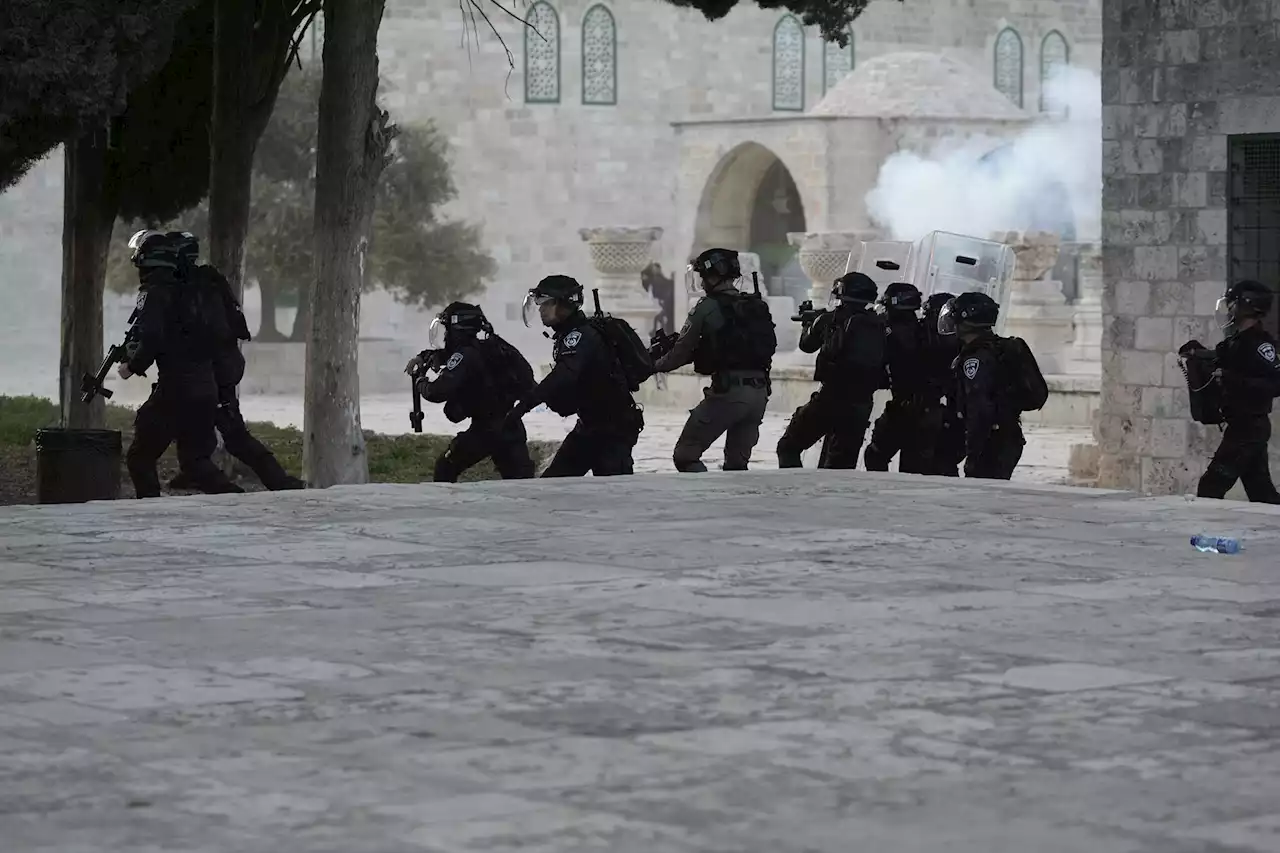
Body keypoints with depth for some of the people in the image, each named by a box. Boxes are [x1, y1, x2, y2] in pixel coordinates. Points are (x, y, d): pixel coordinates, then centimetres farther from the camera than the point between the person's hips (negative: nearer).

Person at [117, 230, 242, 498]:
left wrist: (132, 366, -3)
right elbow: (223, 333, 17)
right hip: (207, 387, 7)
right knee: (195, 459, 16)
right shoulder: (196, 292, 14)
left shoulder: (154, 294, -8)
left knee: (140, 457, 5)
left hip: (175, 388, -7)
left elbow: (151, 341, -18)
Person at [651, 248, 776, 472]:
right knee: (737, 462, 18)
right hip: (759, 392, 6)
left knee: (685, 456, 2)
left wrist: (656, 364, 22)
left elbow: (681, 354, 0)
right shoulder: (759, 306, 13)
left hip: (727, 392, -6)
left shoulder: (707, 308, -5)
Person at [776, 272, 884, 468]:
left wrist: (808, 323, 32)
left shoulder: (831, 320, -6)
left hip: (830, 399, -4)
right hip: (861, 406, 4)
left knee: (788, 447, 8)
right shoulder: (878, 326, 6)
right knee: (842, 465, 12)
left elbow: (807, 344, 8)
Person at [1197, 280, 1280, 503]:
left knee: (1211, 486, -10)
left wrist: (1231, 379, -29)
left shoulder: (1260, 342, -17)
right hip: (1244, 426, 10)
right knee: (1260, 490, 14)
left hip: (1250, 426, -10)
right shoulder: (1236, 341, 11)